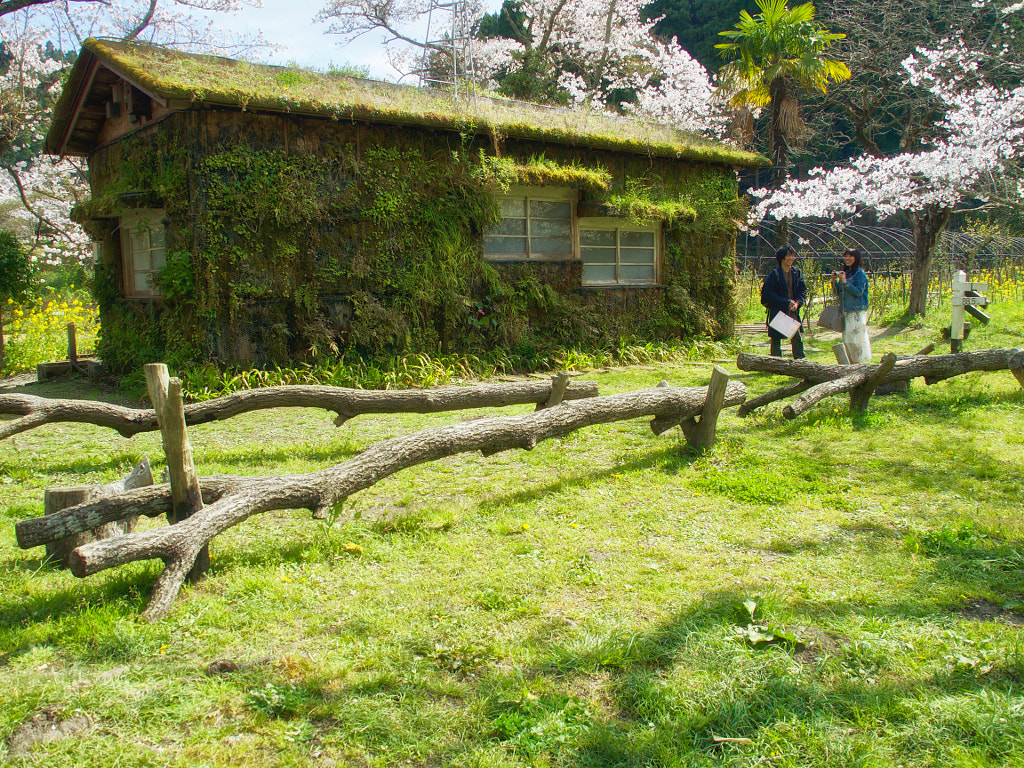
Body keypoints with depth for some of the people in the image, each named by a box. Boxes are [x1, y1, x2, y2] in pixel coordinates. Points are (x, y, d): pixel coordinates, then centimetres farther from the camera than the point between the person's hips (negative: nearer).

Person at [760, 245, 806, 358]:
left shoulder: (797, 273, 8)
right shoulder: (774, 274, -6)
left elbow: (803, 290, 9)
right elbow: (769, 294, -10)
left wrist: (798, 302, -11)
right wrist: (787, 302, -14)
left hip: (793, 311, 4)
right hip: (777, 311, -4)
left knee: (797, 338, 0)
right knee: (776, 339, 2)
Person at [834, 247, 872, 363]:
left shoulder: (860, 273, -6)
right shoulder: (844, 272, 15)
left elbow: (859, 292, -16)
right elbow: (839, 293, 17)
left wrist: (845, 282, -20)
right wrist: (834, 281, 1)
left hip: (857, 311, -7)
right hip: (845, 311, 7)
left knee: (856, 338, -8)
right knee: (847, 339, 8)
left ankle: (859, 362, -3)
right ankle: (851, 363, 13)